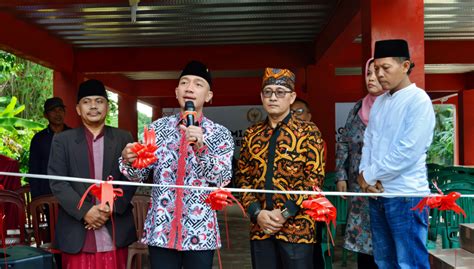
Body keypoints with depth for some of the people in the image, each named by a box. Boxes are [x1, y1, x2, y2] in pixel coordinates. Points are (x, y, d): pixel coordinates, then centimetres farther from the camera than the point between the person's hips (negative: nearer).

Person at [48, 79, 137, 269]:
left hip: (115, 232, 1)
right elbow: (57, 182, -1)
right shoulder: (62, 140, 7)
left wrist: (111, 208, -11)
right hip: (77, 233, 0)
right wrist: (85, 211, -12)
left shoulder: (124, 138, 8)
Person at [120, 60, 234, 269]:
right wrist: (128, 160, -17)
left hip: (201, 233, -1)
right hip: (160, 230, 1)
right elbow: (139, 175, 5)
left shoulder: (220, 134, -1)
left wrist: (201, 148, -24)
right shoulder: (158, 127, 3)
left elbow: (223, 179, -10)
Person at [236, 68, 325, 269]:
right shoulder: (251, 134, 11)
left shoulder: (308, 131, 0)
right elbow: (242, 178, 9)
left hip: (296, 226, -3)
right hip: (260, 226, 4)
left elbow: (315, 177, -7)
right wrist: (256, 212, -6)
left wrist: (285, 213, -13)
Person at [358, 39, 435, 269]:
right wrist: (364, 174, -5)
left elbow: (408, 151, -18)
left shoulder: (419, 100, -10)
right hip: (377, 193, 7)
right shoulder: (379, 101, 13)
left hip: (406, 195, -7)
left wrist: (369, 175, -9)